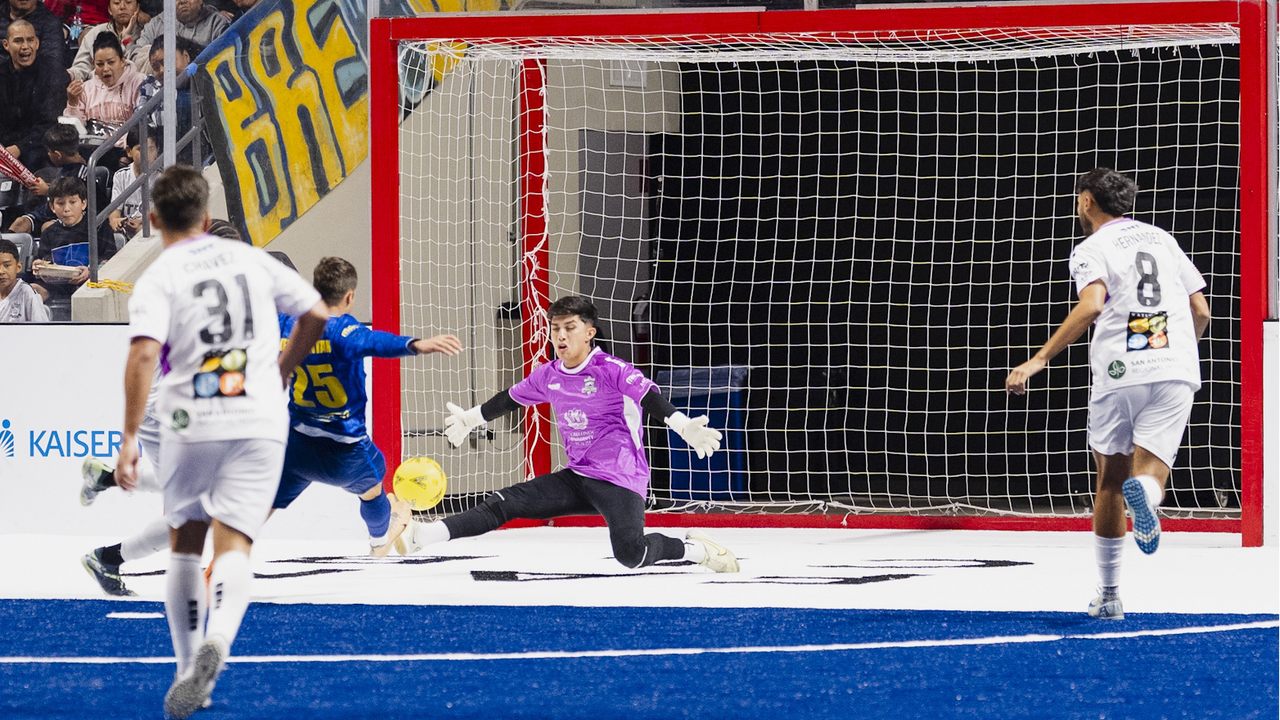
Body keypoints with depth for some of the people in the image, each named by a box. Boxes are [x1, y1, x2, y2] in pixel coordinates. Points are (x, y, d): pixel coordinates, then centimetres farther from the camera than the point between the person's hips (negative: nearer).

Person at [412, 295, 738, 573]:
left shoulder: (611, 370, -13)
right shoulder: (549, 375, 7)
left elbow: (650, 397, -24)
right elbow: (511, 398, 24)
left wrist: (683, 426, -42)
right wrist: (471, 417, 37)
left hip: (620, 479, -6)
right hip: (577, 477, 6)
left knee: (631, 555, -27)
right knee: (504, 504, -3)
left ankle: (694, 548, -5)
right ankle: (427, 535, -6)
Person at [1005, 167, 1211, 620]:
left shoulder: (1092, 249, 2)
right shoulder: (1162, 239, 19)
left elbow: (1091, 307, -18)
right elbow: (1201, 313, 17)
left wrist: (1040, 359, -18)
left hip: (1119, 373, -3)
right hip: (1176, 372, 3)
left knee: (1110, 482, 12)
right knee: (1150, 471, -4)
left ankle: (1110, 595, 14)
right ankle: (1145, 489, -43)